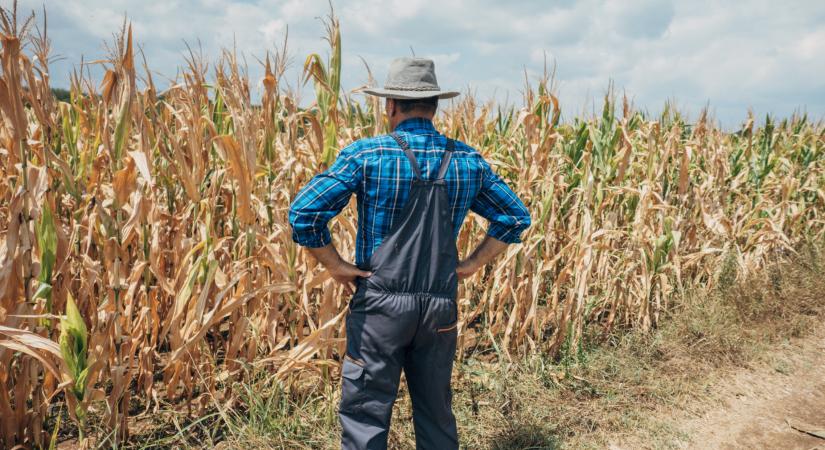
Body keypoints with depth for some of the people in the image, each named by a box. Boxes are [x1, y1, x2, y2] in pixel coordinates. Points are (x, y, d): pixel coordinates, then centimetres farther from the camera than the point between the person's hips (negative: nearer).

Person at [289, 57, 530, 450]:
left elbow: (303, 213, -14)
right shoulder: (468, 161, 3)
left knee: (365, 413, 5)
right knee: (437, 413, 18)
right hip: (441, 308, 4)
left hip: (380, 304, -4)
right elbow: (515, 217, 11)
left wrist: (336, 265, -4)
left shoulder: (366, 154, -9)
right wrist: (473, 263, 11)